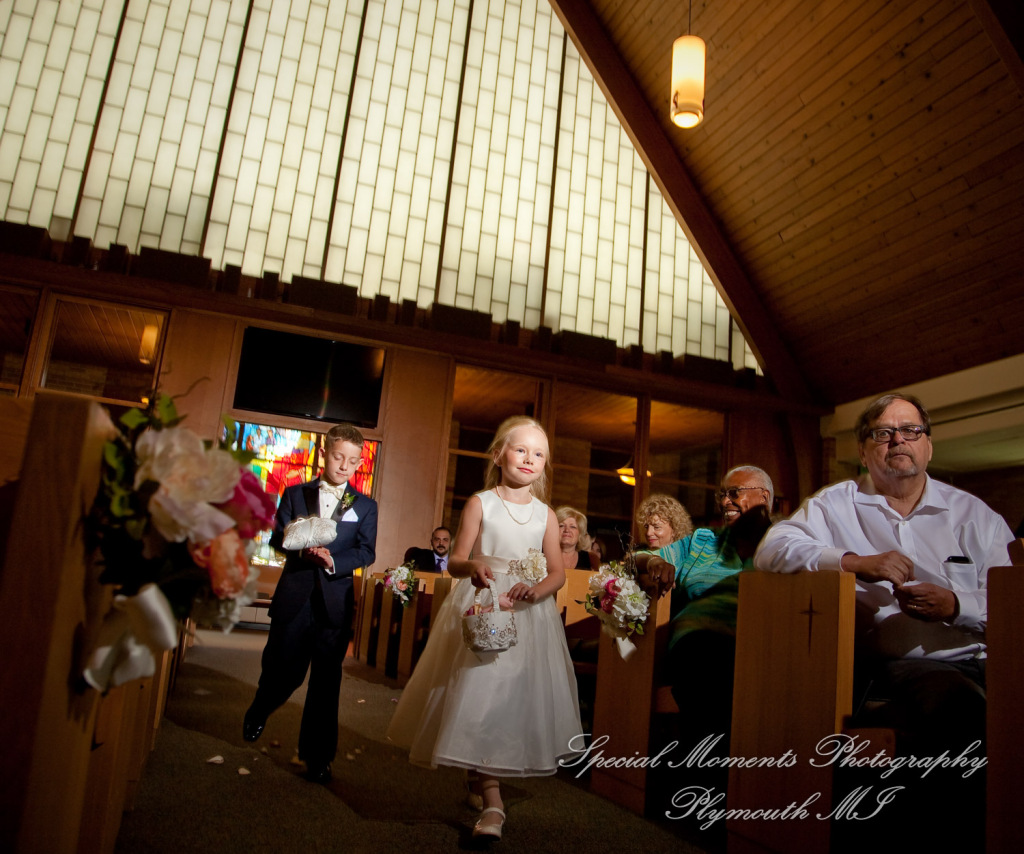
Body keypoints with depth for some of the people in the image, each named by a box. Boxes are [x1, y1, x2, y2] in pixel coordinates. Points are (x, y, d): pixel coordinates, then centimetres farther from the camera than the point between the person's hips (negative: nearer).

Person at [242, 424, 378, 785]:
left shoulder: (365, 506, 7)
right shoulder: (295, 494, 8)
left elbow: (366, 551, -1)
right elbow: (277, 537, 2)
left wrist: (332, 561, -18)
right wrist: (303, 546, -19)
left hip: (335, 603, 0)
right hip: (294, 598, 0)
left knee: (326, 681, 4)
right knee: (282, 670, 6)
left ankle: (317, 756, 17)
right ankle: (258, 714, 40)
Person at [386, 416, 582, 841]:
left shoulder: (546, 515, 7)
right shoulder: (480, 504, 0)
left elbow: (557, 572, 5)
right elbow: (455, 560, -2)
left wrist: (535, 590, -16)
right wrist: (472, 566, -25)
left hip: (529, 615, 3)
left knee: (516, 699, 7)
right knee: (479, 695, -10)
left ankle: (477, 781, 31)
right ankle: (492, 804, -5)